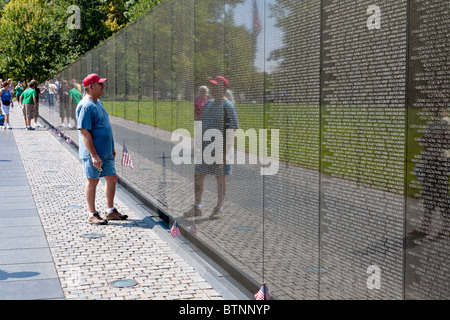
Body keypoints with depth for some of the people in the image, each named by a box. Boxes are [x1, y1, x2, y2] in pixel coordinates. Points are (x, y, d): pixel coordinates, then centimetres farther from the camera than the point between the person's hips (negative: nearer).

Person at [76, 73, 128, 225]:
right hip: (93, 153, -9)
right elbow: (84, 132, -21)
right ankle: (92, 214, 12)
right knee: (92, 181, 1)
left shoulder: (98, 102, 13)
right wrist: (94, 155, -24)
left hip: (106, 152, 9)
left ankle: (110, 211, 25)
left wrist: (111, 147, 22)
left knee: (112, 178, 12)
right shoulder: (86, 106, -17)